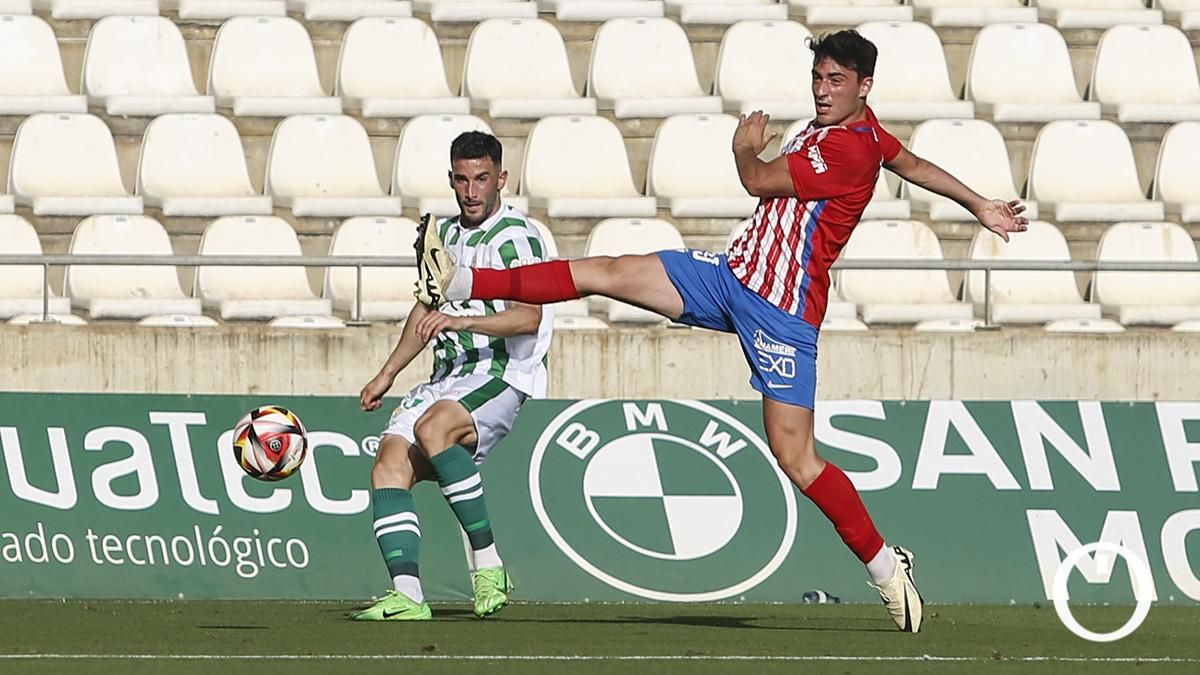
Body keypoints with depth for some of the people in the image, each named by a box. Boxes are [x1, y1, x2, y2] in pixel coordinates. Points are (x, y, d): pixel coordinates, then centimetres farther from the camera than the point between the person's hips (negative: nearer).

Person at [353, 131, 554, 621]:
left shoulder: (516, 236, -8)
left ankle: (489, 564, -28)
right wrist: (387, 374, 32)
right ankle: (406, 595, -20)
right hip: (449, 377, 8)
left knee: (433, 426, -34)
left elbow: (529, 318, -22)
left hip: (502, 375, -8)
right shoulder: (444, 234, 18)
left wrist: (461, 320, -34)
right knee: (391, 460, -13)